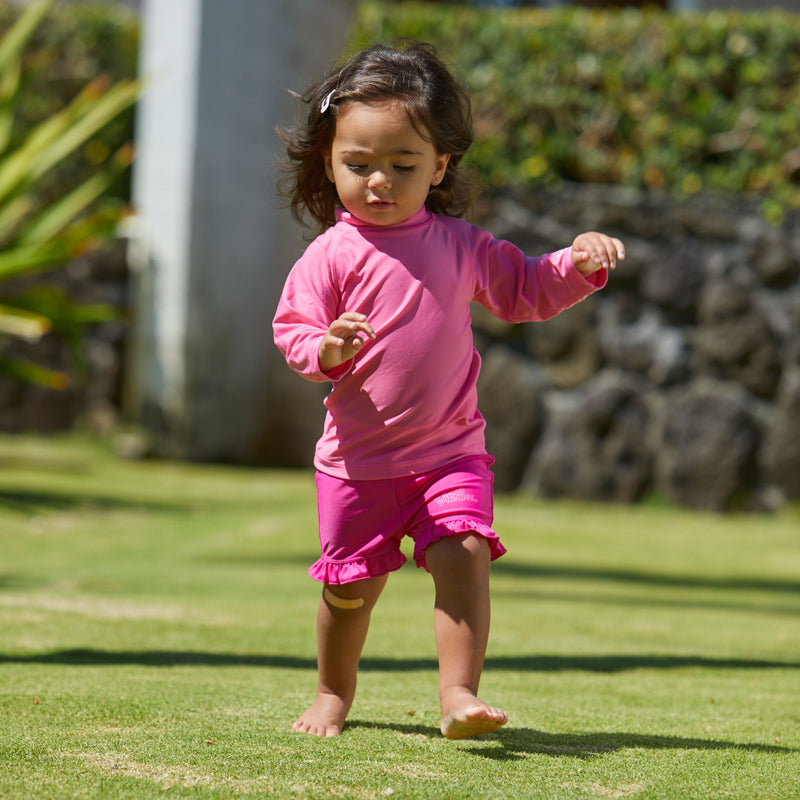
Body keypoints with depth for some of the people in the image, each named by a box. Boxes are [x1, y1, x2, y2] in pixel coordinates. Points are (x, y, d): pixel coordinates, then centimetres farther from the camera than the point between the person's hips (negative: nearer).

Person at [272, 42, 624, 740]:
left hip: (451, 452, 1)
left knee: (463, 556, -20)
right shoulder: (333, 254, -7)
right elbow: (292, 329, -7)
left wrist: (580, 263, 1)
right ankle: (334, 693, 34)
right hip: (358, 458, -1)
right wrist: (326, 350, -29)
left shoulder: (459, 244, 4)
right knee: (351, 584, 10)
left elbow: (524, 290, 17)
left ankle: (459, 694, -18)